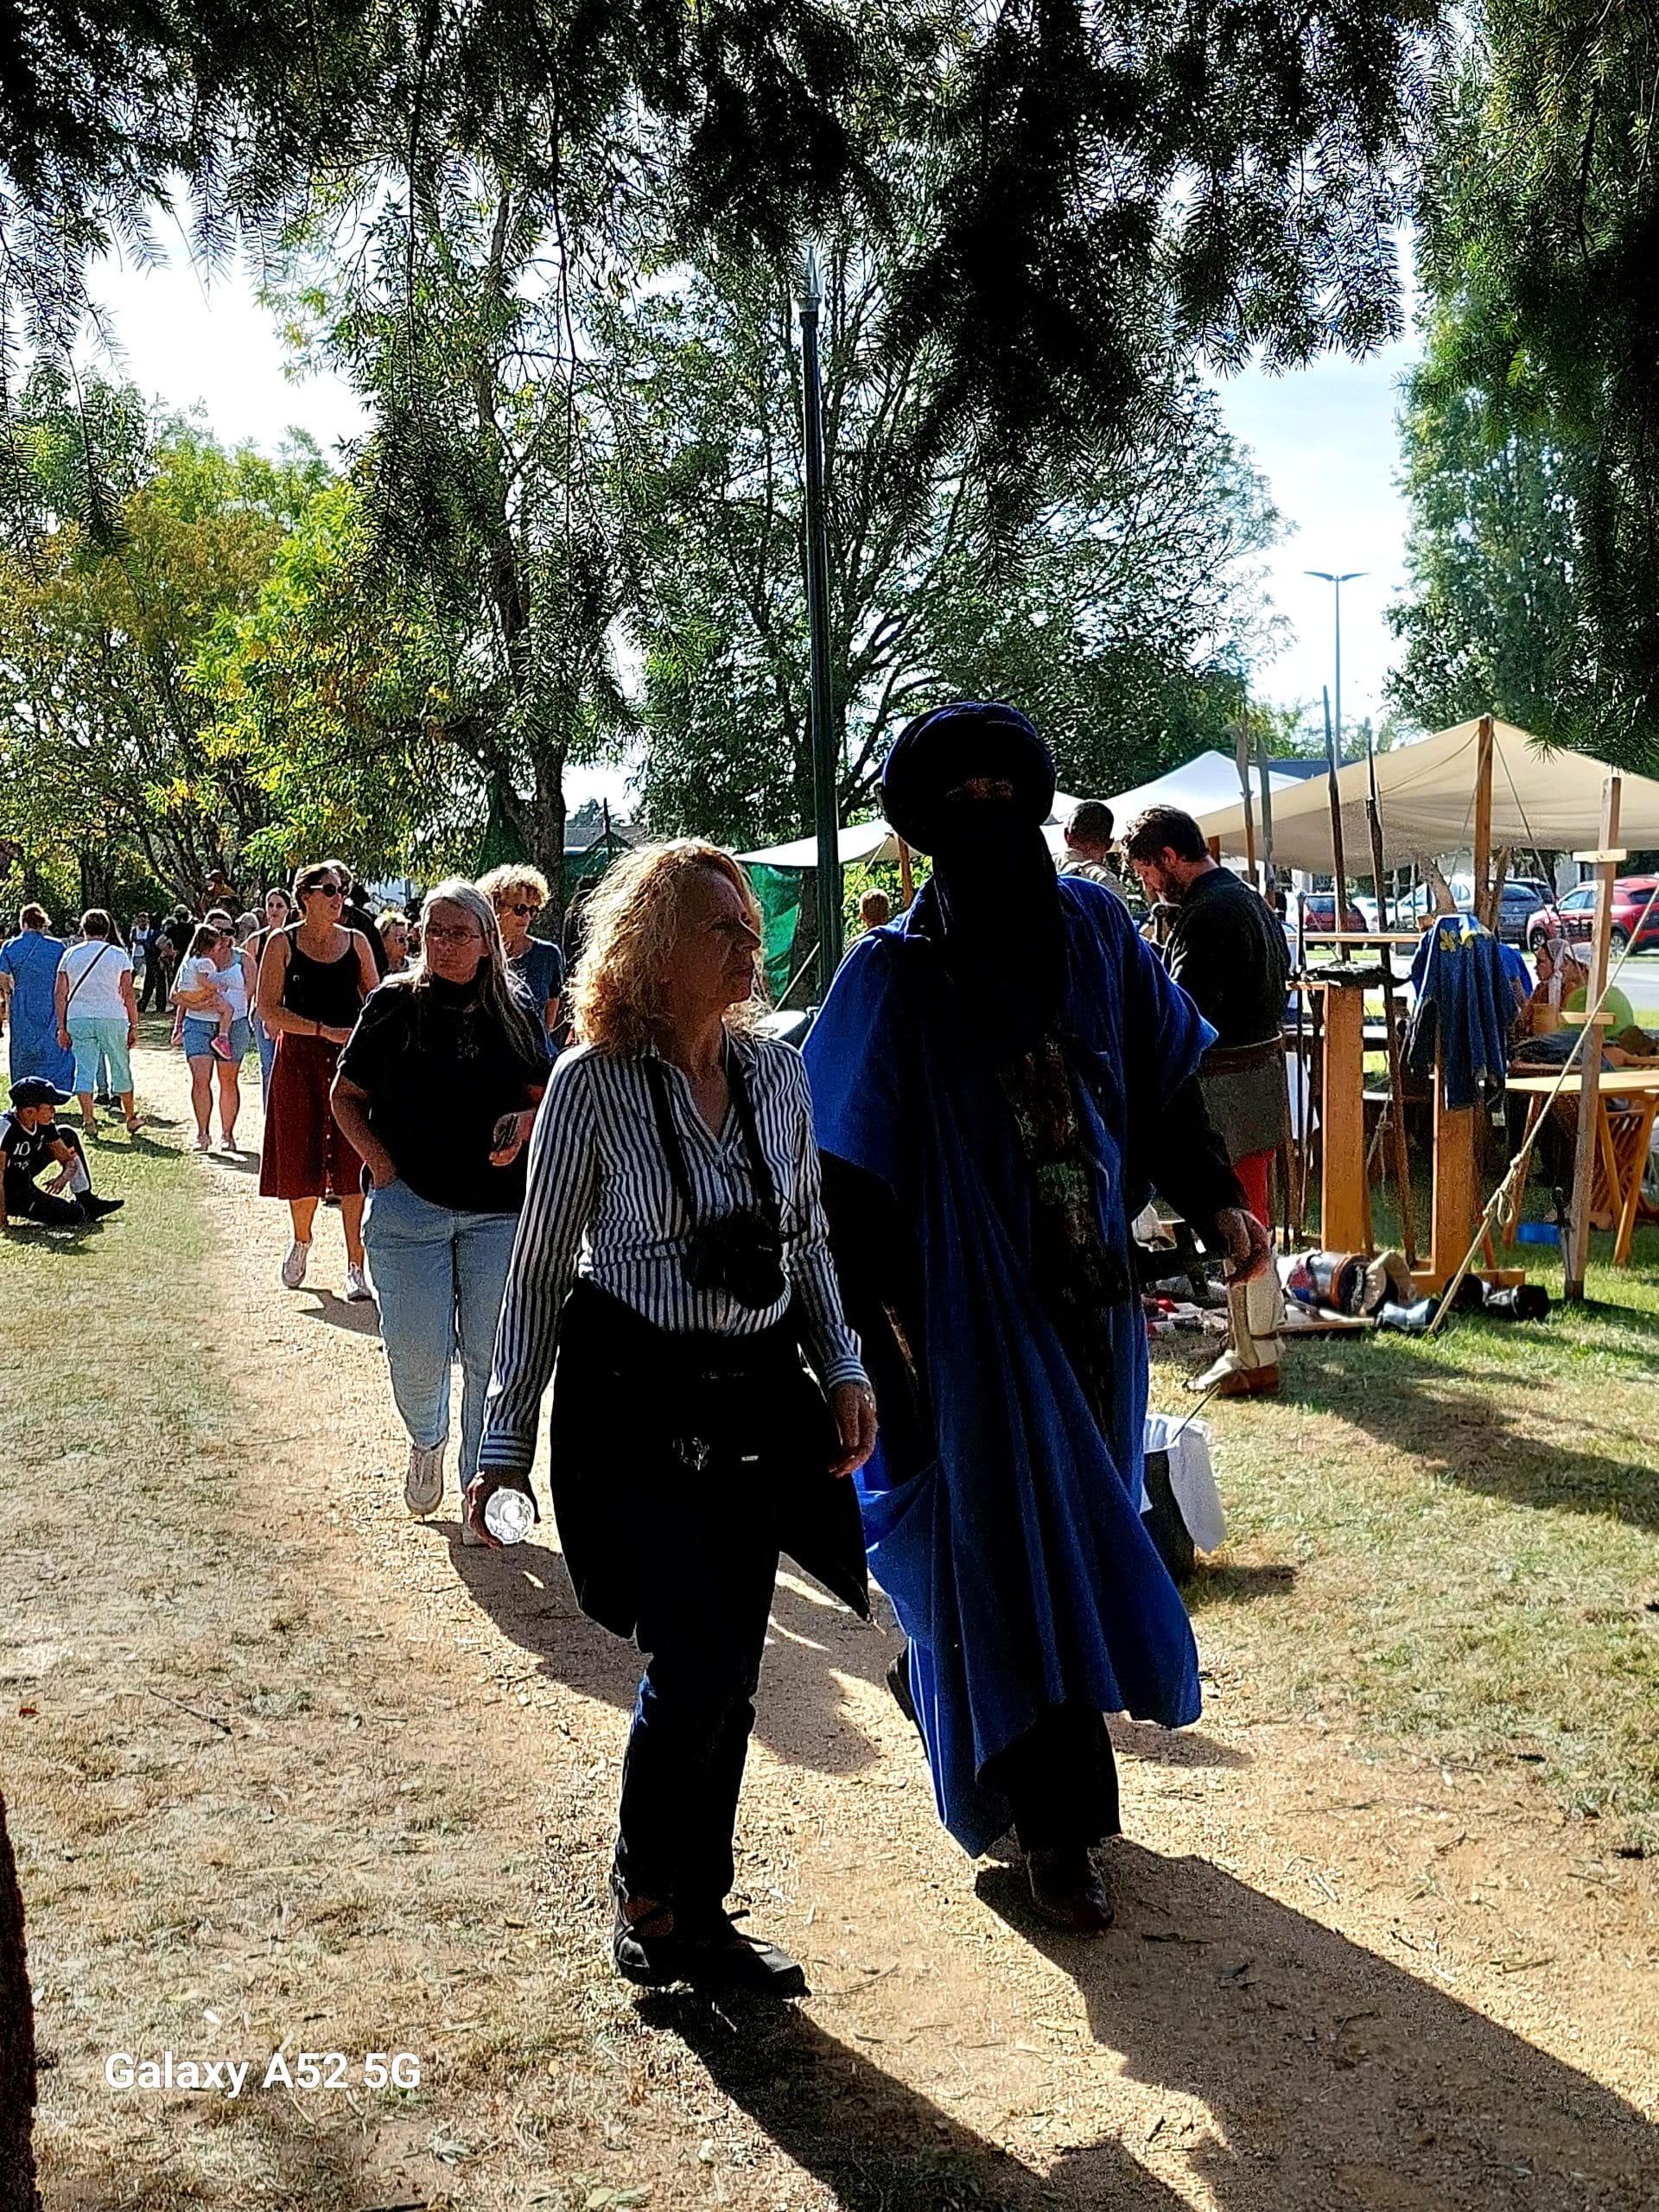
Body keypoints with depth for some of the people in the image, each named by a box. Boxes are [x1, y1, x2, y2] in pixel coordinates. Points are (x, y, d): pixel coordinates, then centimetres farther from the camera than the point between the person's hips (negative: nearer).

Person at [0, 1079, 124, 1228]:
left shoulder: (44, 1125, -8)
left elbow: (70, 1159, 0)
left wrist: (66, 1175, -22)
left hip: (24, 1177, 8)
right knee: (73, 1215, -21)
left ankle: (87, 1201, 12)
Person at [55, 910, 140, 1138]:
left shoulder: (70, 955, 5)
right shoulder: (119, 955, 0)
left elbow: (60, 994, 3)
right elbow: (128, 994, -3)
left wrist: (62, 1027, 7)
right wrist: (134, 1026, 3)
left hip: (78, 1019, 1)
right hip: (113, 1018, -1)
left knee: (84, 1069, 4)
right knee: (121, 1069, 11)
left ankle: (88, 1119, -4)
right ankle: (131, 1118, 21)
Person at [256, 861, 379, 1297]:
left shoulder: (356, 941, 6)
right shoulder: (282, 943, -1)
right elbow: (269, 1009, -7)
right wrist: (324, 1030, -16)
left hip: (351, 1059, 1)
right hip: (298, 1059, -1)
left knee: (352, 1161, -5)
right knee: (300, 1158, 7)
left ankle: (355, 1266, -2)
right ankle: (301, 1241, 34)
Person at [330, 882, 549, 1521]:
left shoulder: (512, 1015, 5)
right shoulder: (394, 1003, 0)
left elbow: (543, 1098, 15)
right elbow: (346, 1095, 5)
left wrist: (524, 1124, -7)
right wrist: (380, 1163, -8)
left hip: (498, 1211, 2)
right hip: (408, 1204, -2)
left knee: (490, 1357, 6)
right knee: (417, 1354, -3)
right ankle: (426, 1442, 31)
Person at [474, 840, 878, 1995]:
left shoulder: (779, 1071, 3)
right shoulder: (592, 1084, -9)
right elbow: (539, 1268, -2)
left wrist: (845, 1368, 3)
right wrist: (508, 1439, -1)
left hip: (760, 1397, 5)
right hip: (637, 1401, -4)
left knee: (729, 1672, 10)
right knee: (697, 1665, -8)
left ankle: (699, 1918, 28)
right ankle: (643, 1892, 19)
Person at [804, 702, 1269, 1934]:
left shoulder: (1092, 928, 4)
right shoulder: (897, 969, -8)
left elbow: (1166, 1075, 10)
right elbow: (849, 1156, -10)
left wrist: (1215, 1199, -1)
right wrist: (882, 1314, -16)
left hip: (1090, 1283, 5)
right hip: (975, 1292, -5)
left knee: (1073, 1511, 17)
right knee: (1020, 1531, -2)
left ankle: (941, 1679, 44)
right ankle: (1057, 1828, 10)